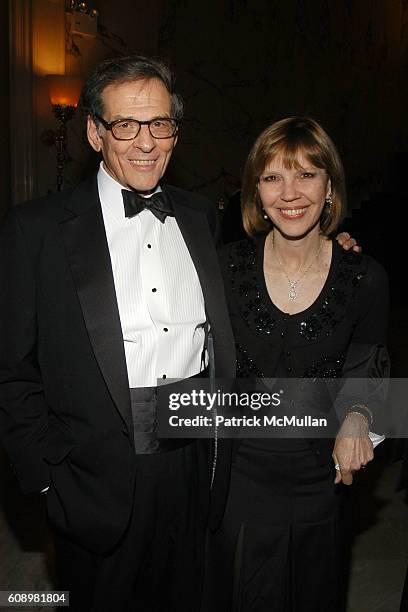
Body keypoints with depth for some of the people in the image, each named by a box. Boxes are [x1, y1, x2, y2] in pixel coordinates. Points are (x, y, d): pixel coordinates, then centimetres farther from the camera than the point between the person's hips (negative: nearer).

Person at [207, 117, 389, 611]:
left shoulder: (366, 279, -10)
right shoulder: (227, 266, -10)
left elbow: (364, 375, 1)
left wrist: (356, 418, -19)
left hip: (317, 484, 1)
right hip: (234, 481, 0)